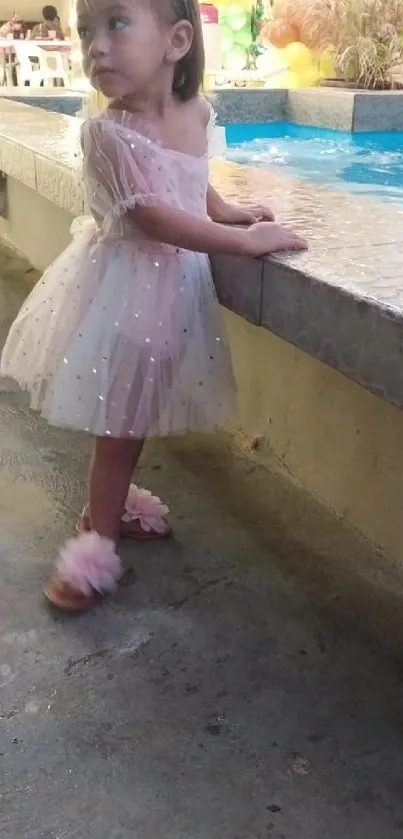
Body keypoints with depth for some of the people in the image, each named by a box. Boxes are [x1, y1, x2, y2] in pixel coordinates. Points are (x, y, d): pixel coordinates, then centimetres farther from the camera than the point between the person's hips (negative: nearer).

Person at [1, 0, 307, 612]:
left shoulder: (198, 114, -1)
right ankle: (99, 540, 19)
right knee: (118, 424, 3)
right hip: (123, 286, -5)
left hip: (175, 285, 6)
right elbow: (151, 218, -26)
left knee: (137, 416, 18)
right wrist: (247, 241, -24)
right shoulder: (107, 132, -21)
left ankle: (110, 503, 40)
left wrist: (229, 212, 6)